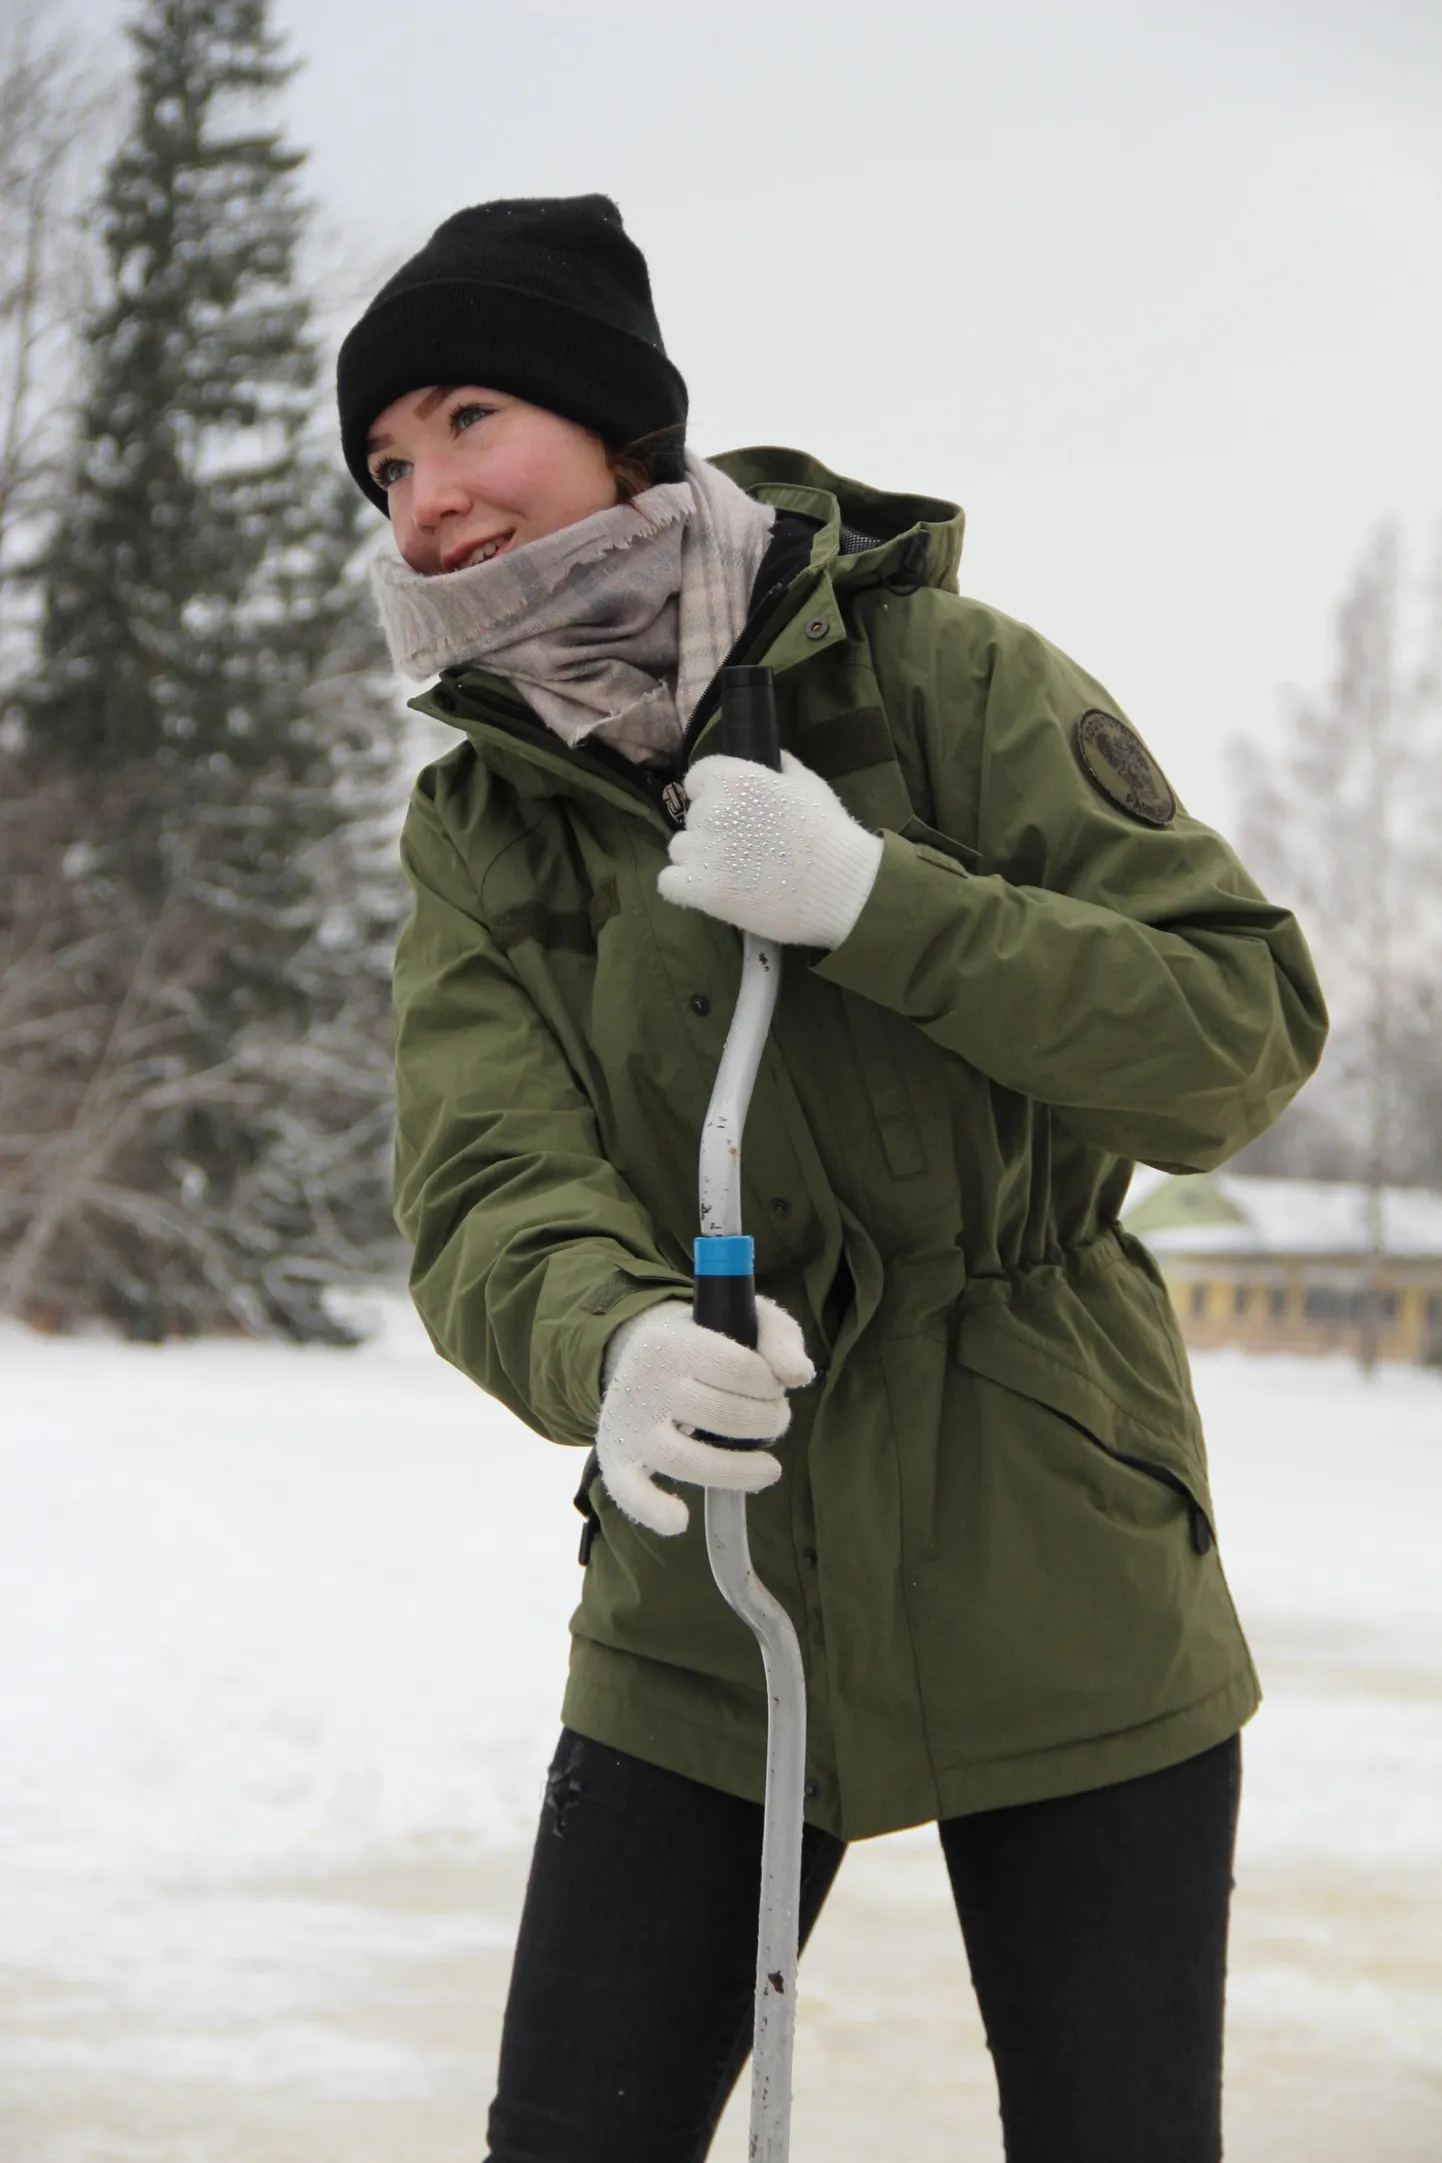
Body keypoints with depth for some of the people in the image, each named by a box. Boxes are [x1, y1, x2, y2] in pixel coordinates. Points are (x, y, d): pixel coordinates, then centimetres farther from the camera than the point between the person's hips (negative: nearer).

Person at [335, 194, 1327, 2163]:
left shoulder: (949, 678, -8)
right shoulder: (477, 825, 1)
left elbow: (1249, 1031, -14)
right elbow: (483, 1188, -13)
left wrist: (878, 905, -26)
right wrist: (612, 1345, -37)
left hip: (1063, 1610, -2)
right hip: (701, 1626, 2)